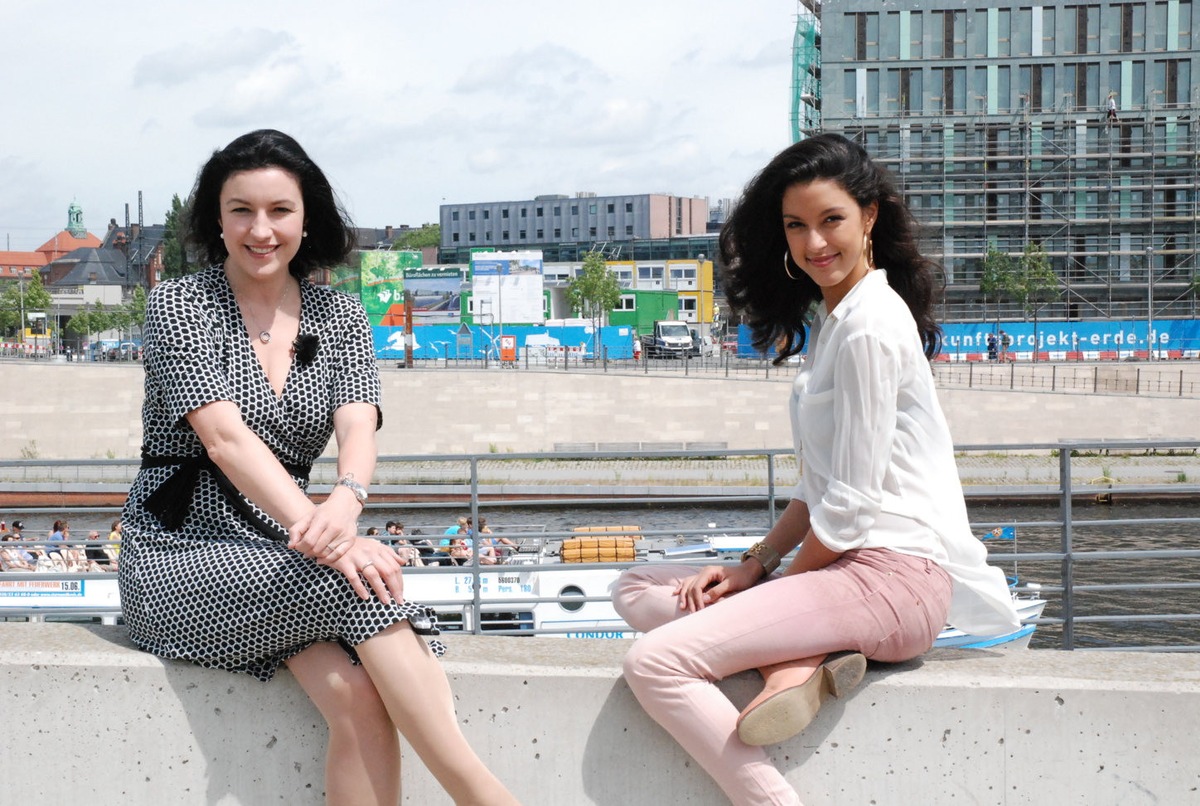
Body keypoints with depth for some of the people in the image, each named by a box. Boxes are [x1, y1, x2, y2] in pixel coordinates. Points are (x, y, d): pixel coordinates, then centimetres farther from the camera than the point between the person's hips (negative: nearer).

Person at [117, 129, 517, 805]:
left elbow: (359, 427, -9)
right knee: (363, 584, -31)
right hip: (178, 557, -4)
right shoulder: (180, 305, -4)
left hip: (282, 555, 4)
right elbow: (225, 436, -18)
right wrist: (322, 535, -33)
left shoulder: (340, 317, 9)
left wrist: (345, 502, -34)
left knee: (357, 693, -29)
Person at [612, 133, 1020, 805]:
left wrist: (778, 579, -2)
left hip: (893, 575, -11)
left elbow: (850, 505, -15)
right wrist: (757, 564, 7)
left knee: (656, 663, -21)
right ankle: (800, 662, -12)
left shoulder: (868, 325, -13)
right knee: (638, 590, 8)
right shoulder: (833, 317, 18)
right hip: (851, 565, 11)